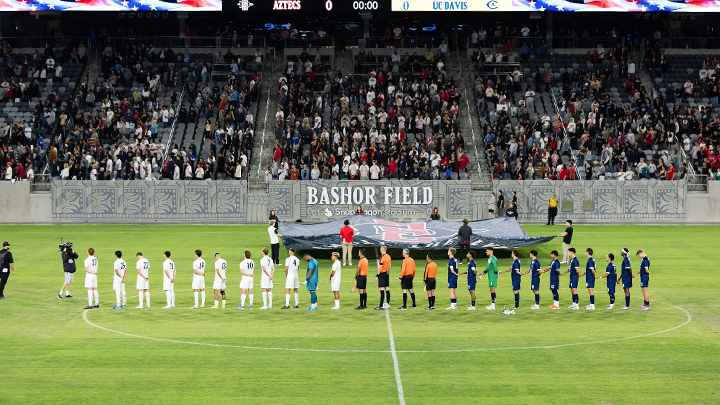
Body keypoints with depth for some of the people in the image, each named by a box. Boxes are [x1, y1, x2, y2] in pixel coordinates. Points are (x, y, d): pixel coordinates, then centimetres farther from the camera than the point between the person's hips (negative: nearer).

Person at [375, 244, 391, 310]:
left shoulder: (382, 257, -16)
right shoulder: (388, 257, 8)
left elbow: (380, 267, -17)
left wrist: (377, 275, -12)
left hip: (382, 274, -8)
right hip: (387, 274, 8)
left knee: (382, 290, -10)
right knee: (387, 289, 11)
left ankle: (381, 306, -12)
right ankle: (387, 304, 14)